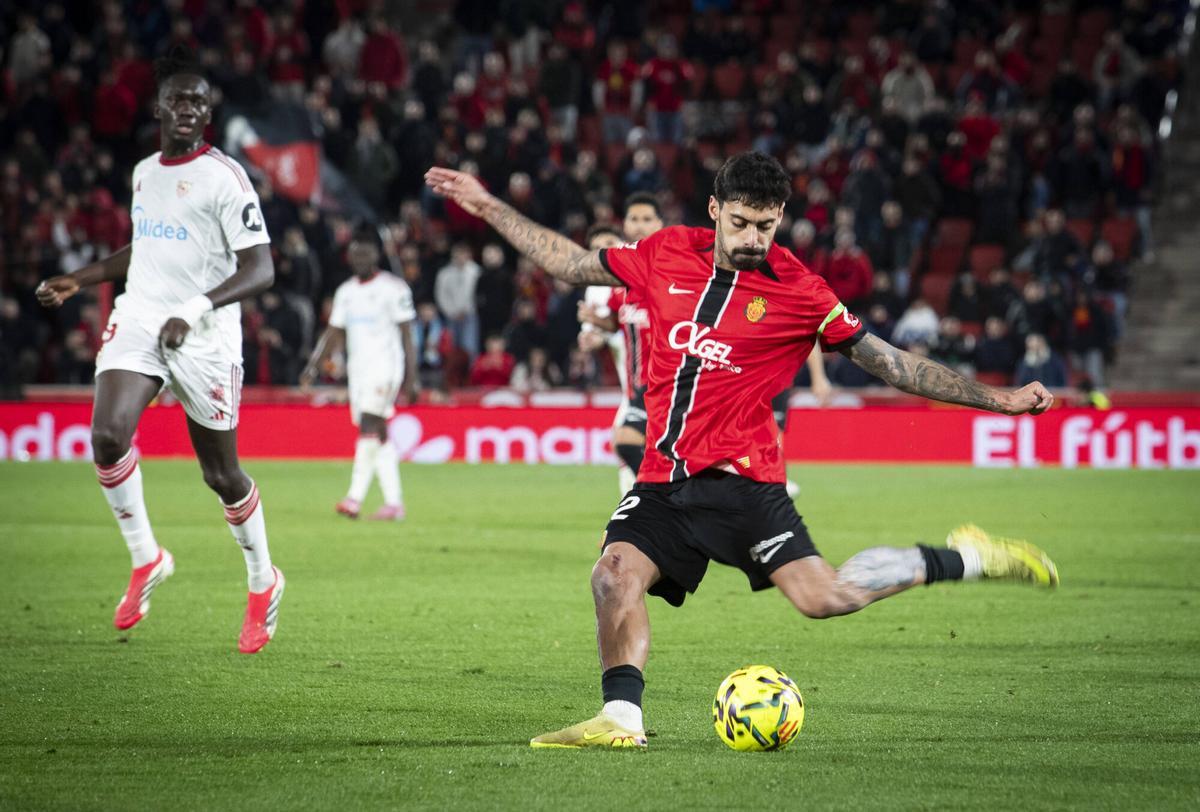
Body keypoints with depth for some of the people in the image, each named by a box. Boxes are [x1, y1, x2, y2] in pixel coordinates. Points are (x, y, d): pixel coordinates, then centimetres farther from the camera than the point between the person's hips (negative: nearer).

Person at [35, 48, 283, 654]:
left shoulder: (224, 177, -10)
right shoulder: (144, 172, 12)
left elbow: (260, 270, -16)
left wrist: (195, 310, -27)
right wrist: (78, 280, 24)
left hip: (204, 336, -5)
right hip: (139, 319, 5)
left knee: (222, 474, 4)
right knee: (107, 436, -20)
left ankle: (264, 585, 27)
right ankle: (146, 559, 0)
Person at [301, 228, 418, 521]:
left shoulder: (393, 288, -5)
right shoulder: (345, 292, 14)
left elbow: (406, 335, -5)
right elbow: (335, 333, 16)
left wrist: (411, 378, -9)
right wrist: (314, 365, 3)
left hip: (385, 367, -7)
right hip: (357, 369, 7)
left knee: (369, 425, -19)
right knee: (377, 433, 6)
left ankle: (355, 497, -25)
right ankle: (394, 502, 8)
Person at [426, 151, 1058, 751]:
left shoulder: (799, 293, -4)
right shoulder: (667, 254, 6)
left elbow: (891, 363, 3)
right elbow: (571, 263, 19)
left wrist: (998, 399, 1)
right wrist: (487, 206, 20)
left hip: (739, 477, -4)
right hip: (664, 478, 4)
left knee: (823, 596, -15)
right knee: (615, 575, -16)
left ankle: (963, 559, 3)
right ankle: (621, 719, -7)